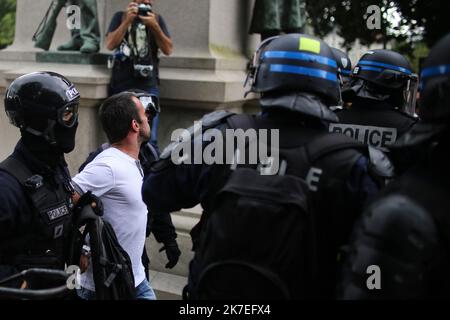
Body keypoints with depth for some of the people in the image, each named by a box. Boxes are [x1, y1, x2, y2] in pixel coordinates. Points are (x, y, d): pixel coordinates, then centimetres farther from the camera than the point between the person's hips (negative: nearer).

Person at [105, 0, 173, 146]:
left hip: (148, 85, 0)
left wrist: (154, 26, -11)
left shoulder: (157, 19, 13)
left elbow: (168, 50, 1)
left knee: (149, 139, -10)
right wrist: (128, 21, -12)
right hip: (122, 84, 0)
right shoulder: (121, 16, 11)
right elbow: (110, 45, -4)